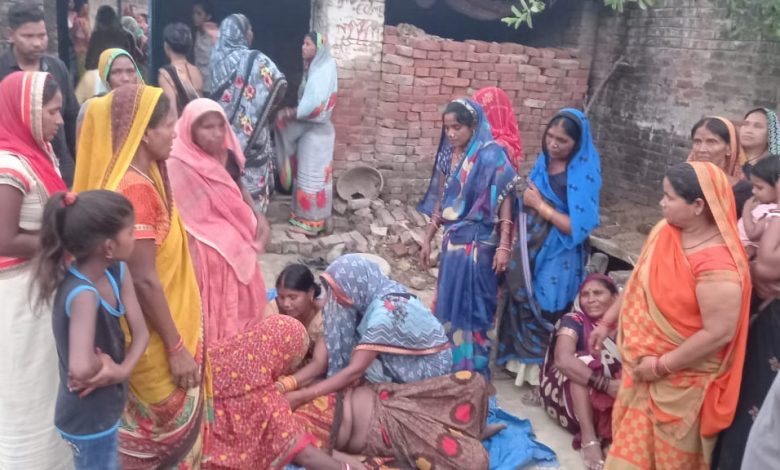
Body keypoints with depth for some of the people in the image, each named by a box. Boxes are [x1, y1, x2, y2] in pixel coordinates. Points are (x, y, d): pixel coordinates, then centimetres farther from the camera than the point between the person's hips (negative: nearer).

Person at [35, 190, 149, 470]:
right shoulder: (83, 294, -32)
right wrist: (108, 366, -22)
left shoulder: (118, 271, -7)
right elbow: (81, 368, -43)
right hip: (88, 418, -8)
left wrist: (121, 370, -21)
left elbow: (140, 332, -5)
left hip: (107, 406, 8)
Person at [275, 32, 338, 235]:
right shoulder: (315, 69, 10)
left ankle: (311, 222, 6)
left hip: (316, 131, -8)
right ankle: (304, 215, 22)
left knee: (312, 175, -2)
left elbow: (314, 106, -25)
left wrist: (290, 113, -13)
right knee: (306, 173, 13)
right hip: (308, 129, 9)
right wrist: (293, 112, -3)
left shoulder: (323, 71, -18)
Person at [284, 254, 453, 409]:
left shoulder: (385, 312, -33)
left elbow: (355, 371, -35)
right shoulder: (378, 292, -8)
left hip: (430, 365, -8)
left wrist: (303, 396, -33)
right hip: (414, 353, 8)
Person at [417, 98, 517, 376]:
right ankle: (451, 362, 28)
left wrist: (503, 247, -18)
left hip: (479, 243, -6)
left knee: (474, 304, 2)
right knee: (449, 301, 13)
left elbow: (504, 203, -14)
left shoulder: (490, 156, -13)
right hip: (453, 240, 6)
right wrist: (428, 240, 14)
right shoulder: (447, 155, 6)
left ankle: (473, 368, 16)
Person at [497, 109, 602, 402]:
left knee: (547, 317, 4)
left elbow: (578, 227, -21)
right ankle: (527, 366, 34)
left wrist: (540, 205, -18)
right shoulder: (543, 163, 5)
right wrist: (525, 200, -2)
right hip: (531, 253, 7)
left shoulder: (584, 175, -15)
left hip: (558, 260, -6)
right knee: (525, 310, 16)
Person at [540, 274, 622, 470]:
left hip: (616, 402, 3)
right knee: (583, 361, -30)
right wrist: (607, 384, -41)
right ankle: (589, 438, -35)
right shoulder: (574, 321, -14)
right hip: (570, 395, -2)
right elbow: (563, 359, -33)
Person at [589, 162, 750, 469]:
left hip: (681, 379, -7)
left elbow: (719, 333, -28)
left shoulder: (717, 265, -29)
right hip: (644, 364, 7)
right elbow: (638, 284, 8)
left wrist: (662, 366, -21)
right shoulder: (664, 231, -5)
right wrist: (607, 321, 13)